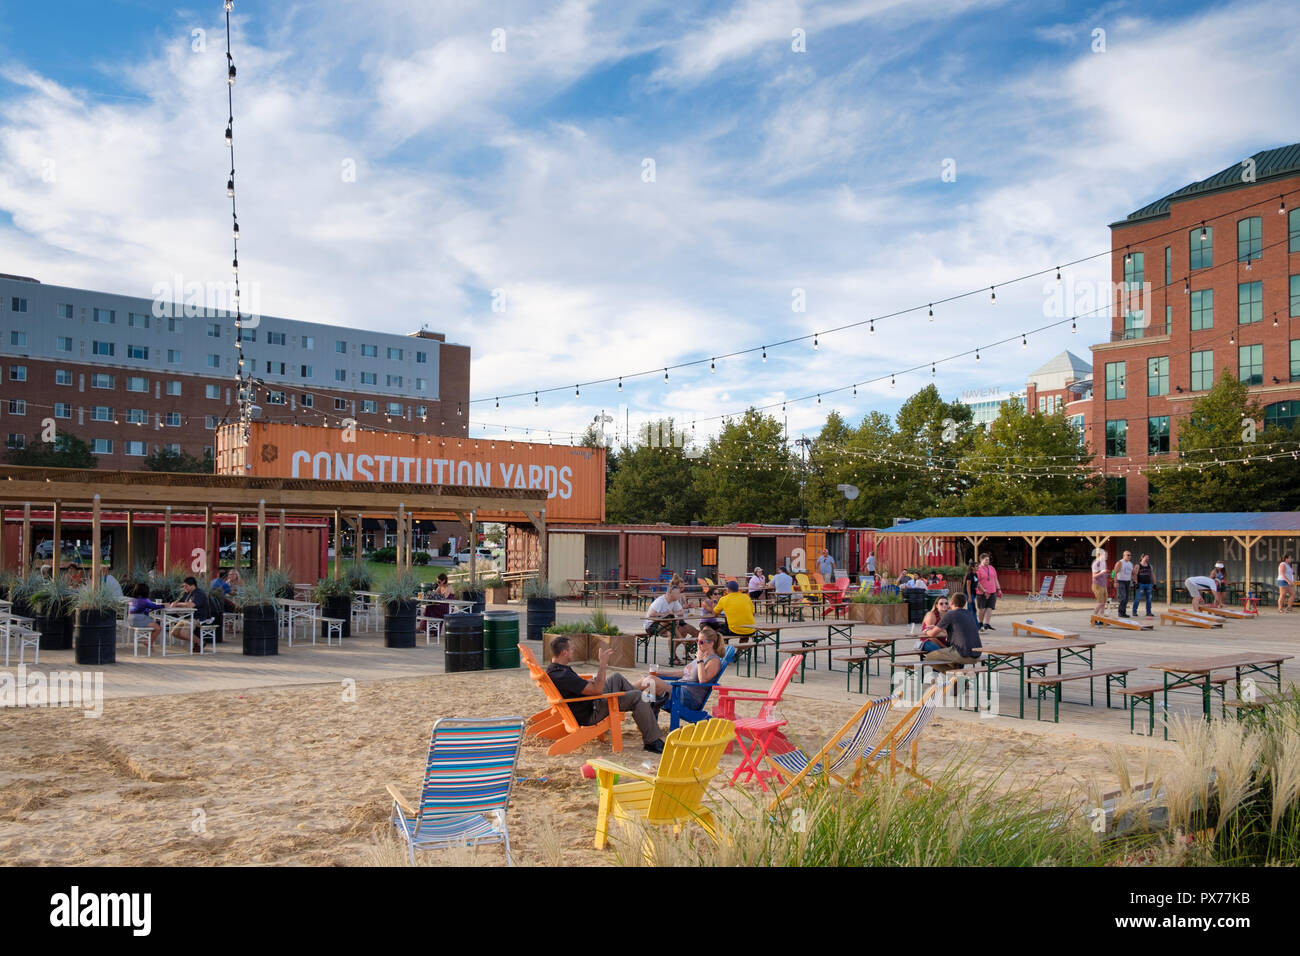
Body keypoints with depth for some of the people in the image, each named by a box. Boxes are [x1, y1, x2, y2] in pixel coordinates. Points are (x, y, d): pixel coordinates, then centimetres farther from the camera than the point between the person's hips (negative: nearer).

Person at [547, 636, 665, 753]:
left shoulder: (553, 670, 2)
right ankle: (652, 741, -4)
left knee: (617, 678, 22)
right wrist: (603, 664, -24)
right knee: (637, 697, -13)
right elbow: (597, 690, -30)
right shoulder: (563, 676, -31)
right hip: (591, 715, -11)